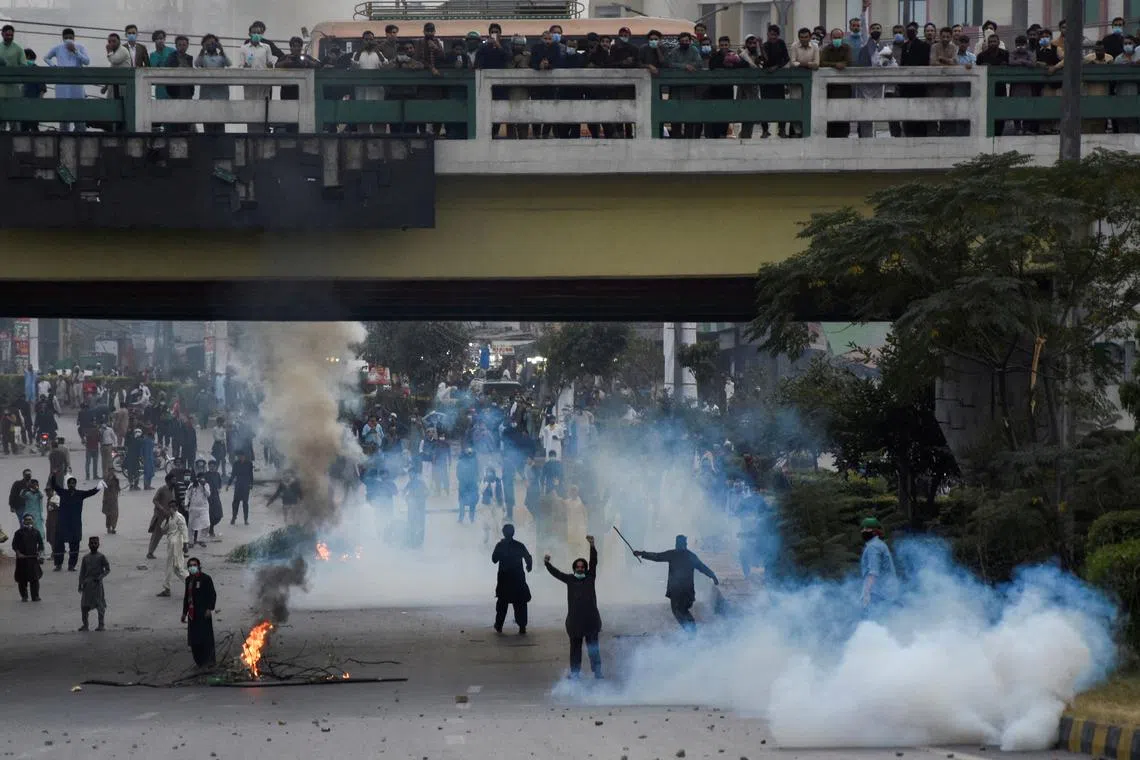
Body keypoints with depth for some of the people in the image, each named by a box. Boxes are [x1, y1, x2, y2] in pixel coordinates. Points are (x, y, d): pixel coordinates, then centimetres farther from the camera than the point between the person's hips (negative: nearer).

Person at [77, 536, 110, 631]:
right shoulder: (86, 558, 9)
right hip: (87, 583, 4)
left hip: (97, 583, -4)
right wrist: (80, 584, 7)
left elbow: (107, 569, -2)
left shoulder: (101, 557, -1)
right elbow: (82, 572, 12)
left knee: (99, 604, -2)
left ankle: (101, 624, 6)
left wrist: (100, 577, -16)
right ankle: (85, 624, 10)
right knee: (84, 605, 2)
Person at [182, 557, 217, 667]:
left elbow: (213, 595, -8)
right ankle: (199, 661, 16)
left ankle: (208, 661, 1)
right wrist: (184, 612, 20)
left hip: (203, 613, -6)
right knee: (194, 639, 6)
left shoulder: (206, 579, -6)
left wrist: (209, 609, -16)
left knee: (206, 637, -5)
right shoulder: (188, 579, 13)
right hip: (192, 614, 6)